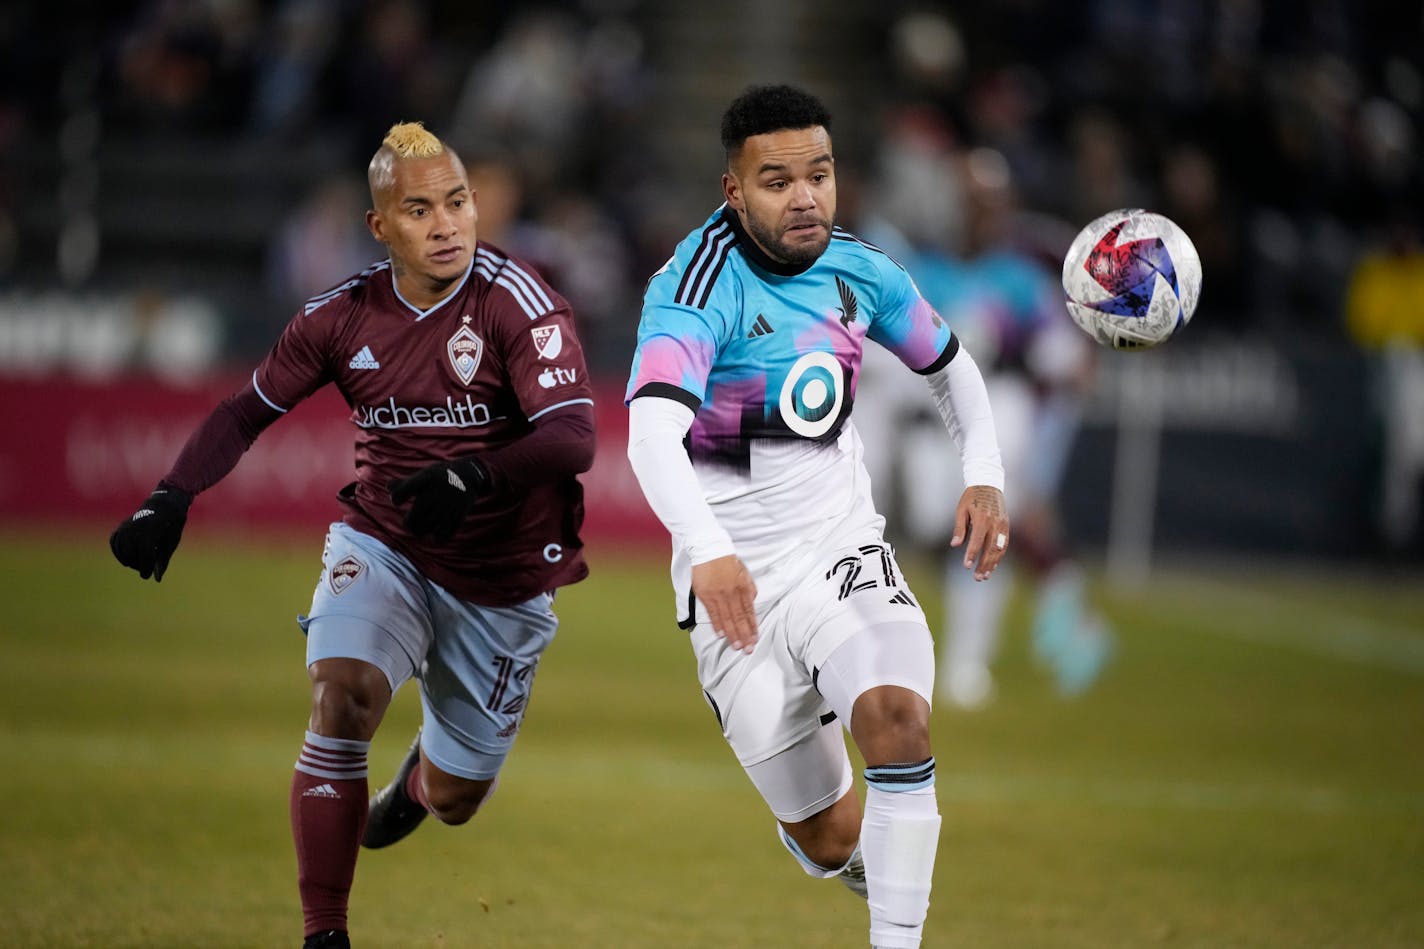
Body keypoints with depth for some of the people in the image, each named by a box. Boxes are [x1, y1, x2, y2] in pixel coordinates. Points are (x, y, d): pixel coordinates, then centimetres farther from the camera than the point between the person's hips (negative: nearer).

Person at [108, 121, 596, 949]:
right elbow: (248, 412, 5)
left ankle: (422, 773, 51)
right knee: (343, 694, -28)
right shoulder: (345, 315, -6)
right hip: (382, 546, 1)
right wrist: (170, 502, -10)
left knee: (453, 800, 9)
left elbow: (575, 438, -28)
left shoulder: (516, 299, -18)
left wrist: (475, 475, -45)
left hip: (502, 577, -1)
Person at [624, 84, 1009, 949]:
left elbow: (948, 363, 20)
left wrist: (985, 477, 4)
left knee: (897, 715, -28)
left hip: (842, 547, 3)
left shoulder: (859, 271, 0)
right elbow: (651, 433, -36)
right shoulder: (698, 288, -19)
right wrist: (707, 552, -52)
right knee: (830, 841, 1)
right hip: (736, 583, -3)